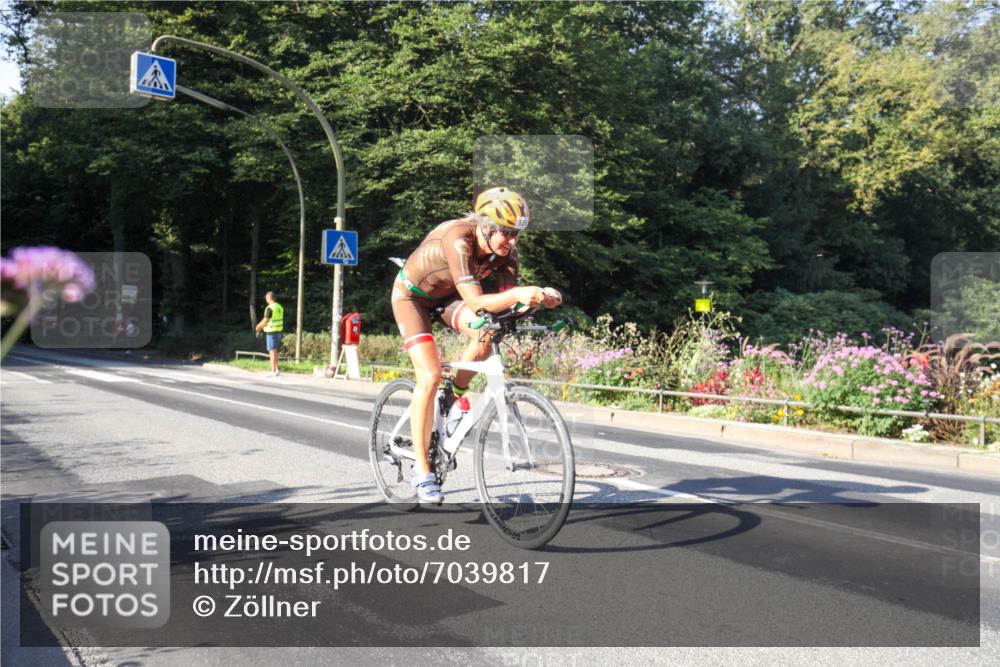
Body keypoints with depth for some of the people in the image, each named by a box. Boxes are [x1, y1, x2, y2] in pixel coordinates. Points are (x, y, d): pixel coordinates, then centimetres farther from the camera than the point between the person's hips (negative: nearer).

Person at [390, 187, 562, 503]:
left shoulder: (504, 247, -19)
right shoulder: (458, 239, -37)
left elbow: (507, 299, -21)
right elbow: (475, 302, -44)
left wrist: (541, 297, -40)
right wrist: (517, 293, -59)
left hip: (447, 295, 5)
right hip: (412, 294, -5)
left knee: (486, 335, -26)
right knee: (430, 376, -17)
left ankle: (455, 394, 3)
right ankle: (422, 471, -7)